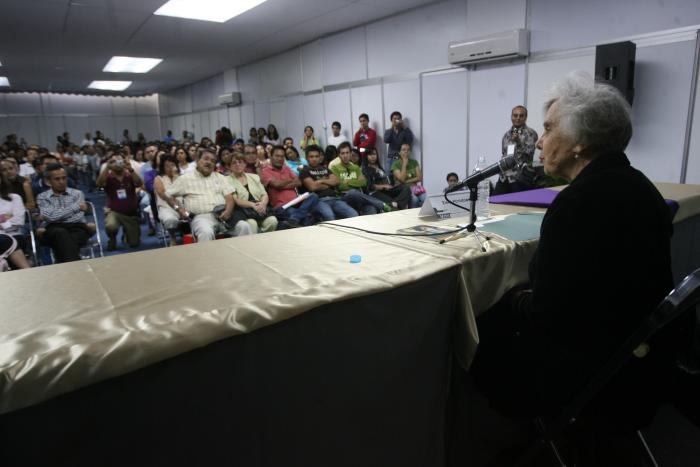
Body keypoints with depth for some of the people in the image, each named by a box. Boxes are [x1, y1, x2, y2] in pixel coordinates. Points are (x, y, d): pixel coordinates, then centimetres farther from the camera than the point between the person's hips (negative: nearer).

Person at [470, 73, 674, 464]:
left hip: (590, 365, -8)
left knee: (481, 334, 9)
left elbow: (546, 315, -25)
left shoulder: (579, 202, -27)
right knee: (503, 315, 19)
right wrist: (525, 299, 8)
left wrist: (515, 300, -4)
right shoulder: (635, 183, 2)